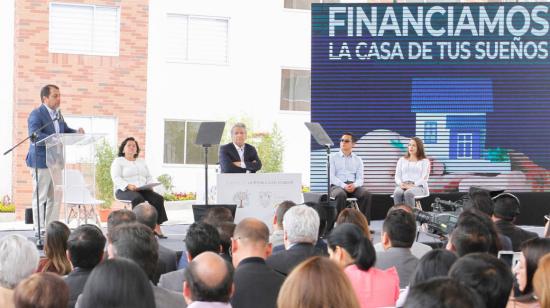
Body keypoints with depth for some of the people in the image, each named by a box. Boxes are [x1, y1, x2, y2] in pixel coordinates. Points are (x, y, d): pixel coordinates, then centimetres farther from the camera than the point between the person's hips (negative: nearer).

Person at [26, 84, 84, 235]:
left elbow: (66, 130, 18)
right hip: (41, 162, -8)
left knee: (55, 198, 11)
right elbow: (35, 135, -25)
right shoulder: (36, 114, -13)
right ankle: (39, 230, 4)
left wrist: (77, 132, -5)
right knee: (40, 197, -1)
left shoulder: (57, 114, 13)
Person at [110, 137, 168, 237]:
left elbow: (149, 177, 21)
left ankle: (156, 227, -27)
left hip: (142, 190, 5)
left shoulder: (141, 162, 26)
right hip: (124, 191, -5)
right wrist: (128, 186, -23)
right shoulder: (118, 161, 7)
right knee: (138, 199, -38)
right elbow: (116, 178, -7)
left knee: (158, 198, -23)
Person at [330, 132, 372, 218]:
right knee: (341, 194, -39)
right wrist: (344, 185, -19)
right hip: (337, 186, -2)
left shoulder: (358, 160, 17)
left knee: (366, 194, -29)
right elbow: (331, 176, -2)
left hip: (353, 186, 2)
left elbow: (360, 178, 9)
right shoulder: (333, 158, 11)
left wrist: (354, 185, -17)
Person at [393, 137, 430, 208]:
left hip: (418, 186, -3)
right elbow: (397, 176, 15)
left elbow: (424, 178, 0)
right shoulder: (402, 160, 24)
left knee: (408, 193, -39)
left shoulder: (425, 161, 14)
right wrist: (401, 184, -10)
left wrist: (412, 185, -17)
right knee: (397, 193, -35)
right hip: (403, 185, 3)